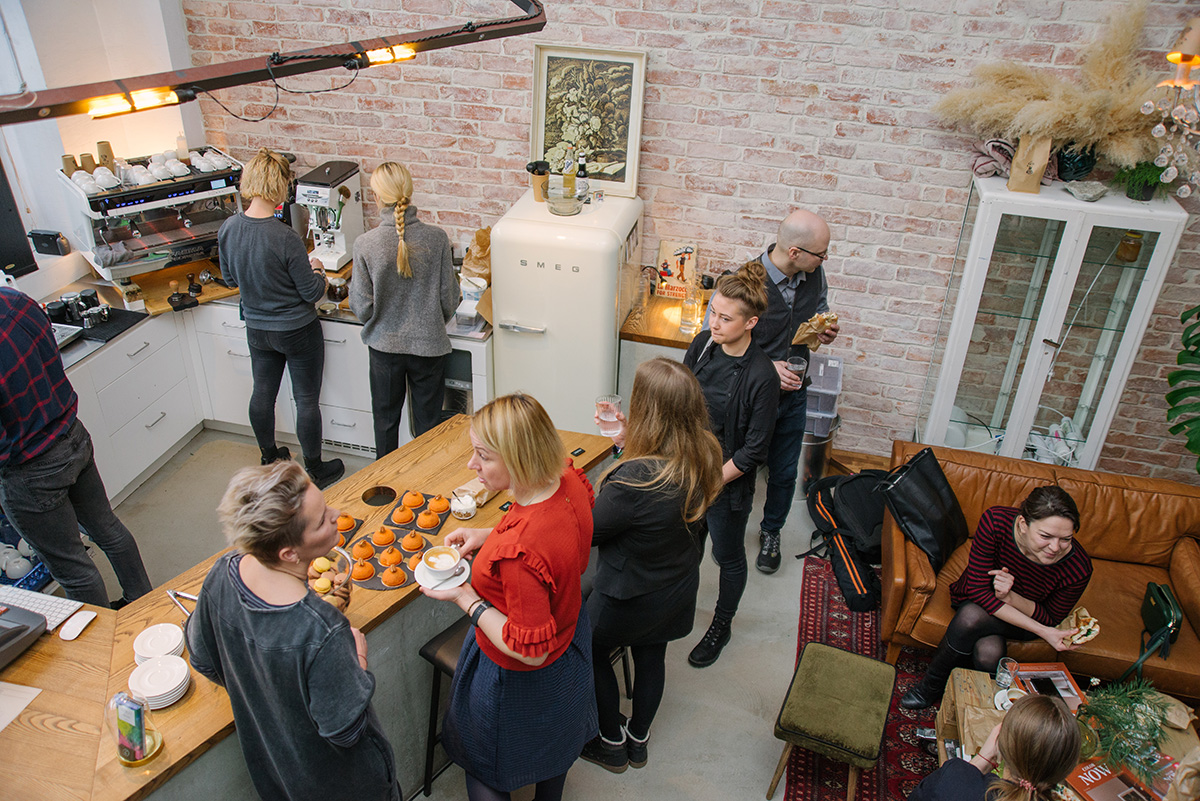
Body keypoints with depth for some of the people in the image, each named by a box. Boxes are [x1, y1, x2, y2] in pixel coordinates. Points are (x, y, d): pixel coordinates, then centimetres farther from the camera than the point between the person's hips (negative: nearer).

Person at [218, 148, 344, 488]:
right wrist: (317, 271, 2)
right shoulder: (285, 238, -27)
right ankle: (314, 470, 23)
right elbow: (312, 293, -18)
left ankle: (269, 459, 40)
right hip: (298, 331, -6)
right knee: (307, 399, 9)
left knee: (262, 393, 21)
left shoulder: (228, 229, -8)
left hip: (257, 329, 6)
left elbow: (230, 279, 6)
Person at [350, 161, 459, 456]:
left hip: (384, 345, 0)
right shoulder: (436, 238, -14)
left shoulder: (365, 245, -16)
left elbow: (361, 307, -10)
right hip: (428, 343, 0)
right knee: (428, 422, 16)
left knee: (386, 419, 19)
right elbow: (449, 298, -6)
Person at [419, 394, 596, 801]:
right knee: (553, 747, 36)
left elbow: (531, 650, -32)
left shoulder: (519, 551, -44)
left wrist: (467, 598, -24)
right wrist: (488, 536, -6)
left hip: (519, 678, -8)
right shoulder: (570, 481, -20)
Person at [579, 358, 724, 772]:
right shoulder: (704, 455, -16)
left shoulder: (635, 478, -38)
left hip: (631, 596, -6)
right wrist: (631, 444, 1)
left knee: (591, 649, 22)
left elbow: (588, 531, -23)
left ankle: (612, 743, 40)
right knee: (651, 655, 28)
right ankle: (638, 739, 51)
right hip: (679, 587, 7)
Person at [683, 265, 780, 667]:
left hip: (728, 482, -5)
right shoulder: (703, 344, -9)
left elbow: (754, 450, -18)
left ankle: (721, 626, 42)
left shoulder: (761, 376, -25)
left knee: (729, 557, 18)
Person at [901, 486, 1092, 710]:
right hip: (974, 600, 0)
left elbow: (1050, 619, -11)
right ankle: (933, 684, -4)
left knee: (972, 617, -33)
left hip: (1027, 614, 0)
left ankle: (932, 685, -7)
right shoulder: (996, 521, -32)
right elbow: (979, 591, -26)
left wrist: (1009, 597, -33)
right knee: (989, 652, -33)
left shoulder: (1077, 569, -28)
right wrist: (1042, 631, -34)